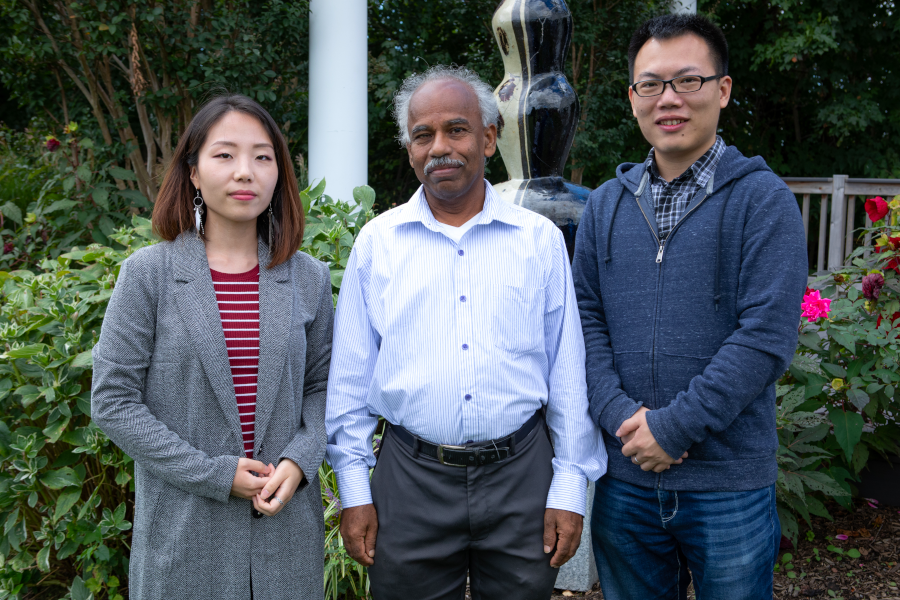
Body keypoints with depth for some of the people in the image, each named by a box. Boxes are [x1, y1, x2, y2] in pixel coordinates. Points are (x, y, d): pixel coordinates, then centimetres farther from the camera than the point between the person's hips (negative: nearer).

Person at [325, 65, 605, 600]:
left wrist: (570, 488, 1)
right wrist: (354, 490, 2)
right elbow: (351, 377, 5)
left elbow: (568, 375, 4)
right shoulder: (377, 241, 3)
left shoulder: (540, 240, 2)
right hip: (411, 476, 0)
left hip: (521, 475, 0)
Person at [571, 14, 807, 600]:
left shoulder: (762, 199, -6)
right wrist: (621, 413, -12)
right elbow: (585, 320, 3)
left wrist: (672, 427, -17)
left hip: (730, 486, -3)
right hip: (623, 479, 4)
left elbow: (765, 336, -14)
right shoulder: (604, 206, 7)